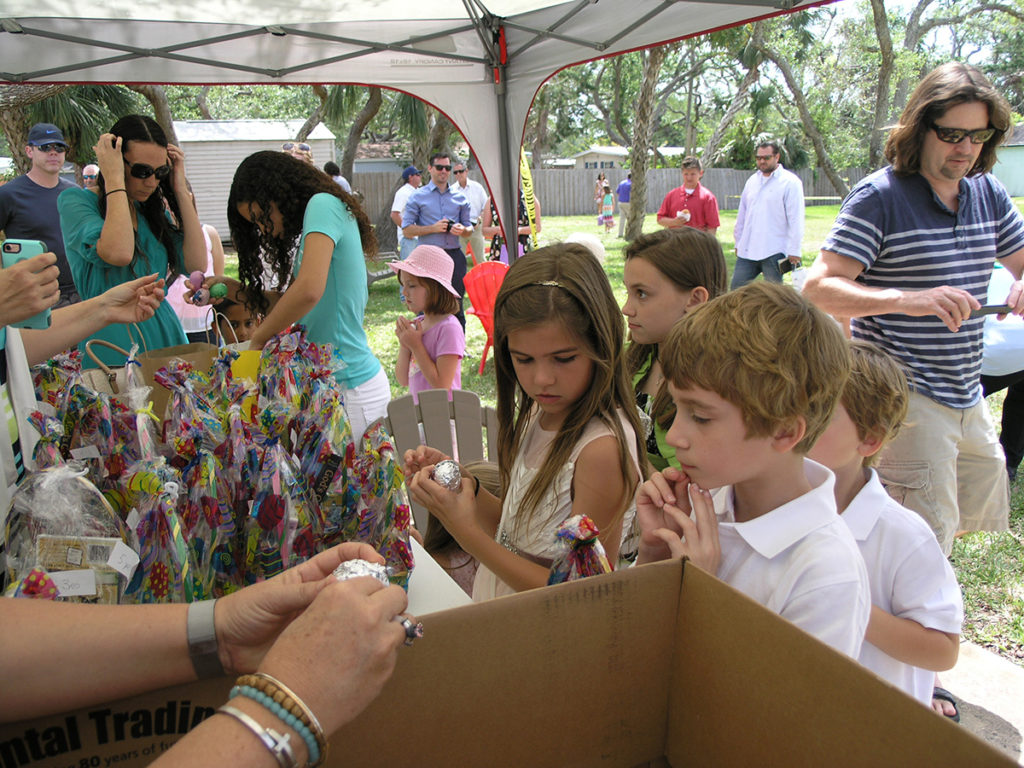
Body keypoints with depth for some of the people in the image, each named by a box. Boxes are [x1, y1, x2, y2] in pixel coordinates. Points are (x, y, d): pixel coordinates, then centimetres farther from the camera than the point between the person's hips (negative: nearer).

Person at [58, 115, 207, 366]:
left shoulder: (154, 208, 14)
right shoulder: (75, 201, -1)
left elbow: (196, 265, 2)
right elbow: (118, 254, -20)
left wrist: (181, 189, 4)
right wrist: (114, 180, -10)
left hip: (165, 333, 4)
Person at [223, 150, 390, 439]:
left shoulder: (323, 204, -9)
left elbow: (309, 290, -25)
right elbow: (287, 304, 22)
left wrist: (258, 338, -12)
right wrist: (232, 288, 12)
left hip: (350, 386, -9)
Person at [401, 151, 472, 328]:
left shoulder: (460, 197, 14)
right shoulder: (418, 197, 5)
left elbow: (469, 228, 18)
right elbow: (407, 230, 0)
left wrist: (462, 230, -6)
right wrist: (433, 228, -13)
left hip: (455, 256, 3)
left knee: (456, 307, 5)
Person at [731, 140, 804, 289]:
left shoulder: (790, 182, -4)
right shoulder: (752, 181, 15)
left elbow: (795, 220, -8)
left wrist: (794, 251, -11)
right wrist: (738, 242, 19)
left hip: (774, 252, -6)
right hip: (747, 250, 6)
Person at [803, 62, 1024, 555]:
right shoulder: (879, 196, -12)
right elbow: (818, 288, -20)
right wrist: (908, 300, -35)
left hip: (967, 397, 8)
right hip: (906, 398, -8)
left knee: (981, 518, 21)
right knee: (928, 540, -5)